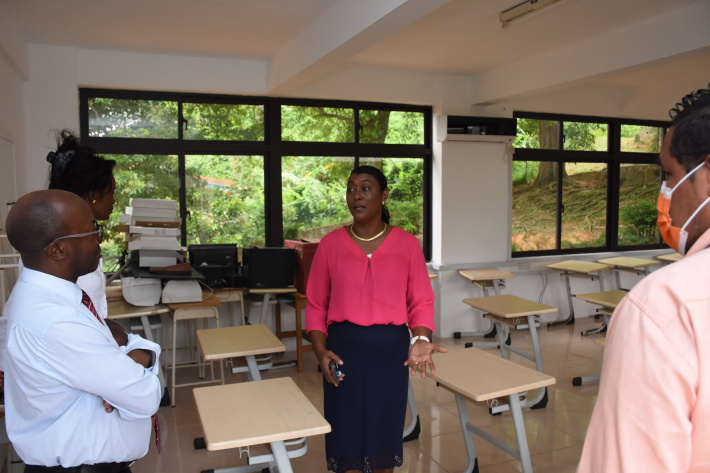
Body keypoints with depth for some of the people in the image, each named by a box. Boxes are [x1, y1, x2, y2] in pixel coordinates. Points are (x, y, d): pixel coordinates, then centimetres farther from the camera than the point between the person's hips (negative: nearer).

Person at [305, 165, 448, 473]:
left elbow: (421, 301, 1)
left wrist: (421, 339, -16)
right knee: (345, 429, 8)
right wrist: (320, 350, -9)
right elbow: (316, 305, 2)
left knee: (385, 427, 13)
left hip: (390, 348, 0)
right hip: (344, 348, 0)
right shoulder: (331, 244, 0)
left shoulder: (407, 244, -1)